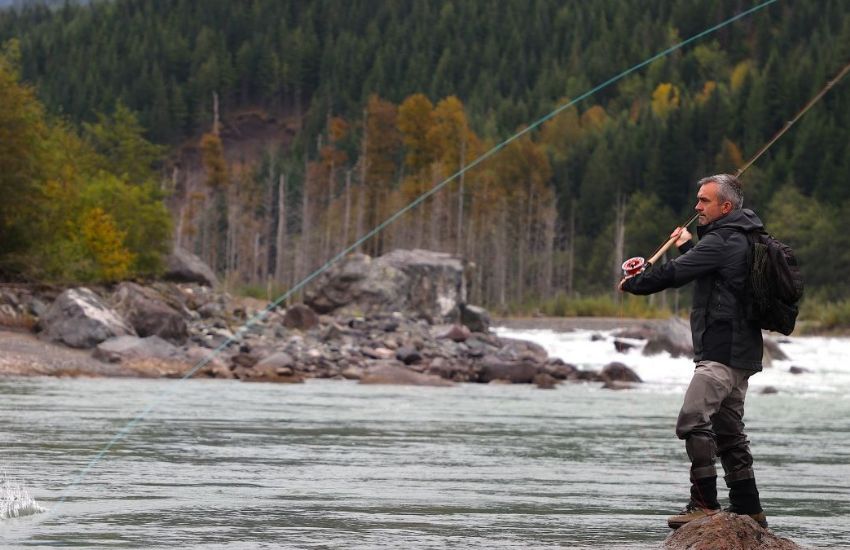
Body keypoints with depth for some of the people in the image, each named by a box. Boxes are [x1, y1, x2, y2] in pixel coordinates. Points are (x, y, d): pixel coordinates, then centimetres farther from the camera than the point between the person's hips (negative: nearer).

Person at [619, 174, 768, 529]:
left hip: (721, 351, -11)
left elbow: (674, 274, -16)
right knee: (728, 430, 15)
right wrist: (688, 246, 39)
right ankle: (748, 510, 17)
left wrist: (632, 284, -1)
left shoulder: (722, 241, -13)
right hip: (741, 353, 11)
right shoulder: (743, 239, 18)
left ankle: (705, 505, -21)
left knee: (694, 420, -18)